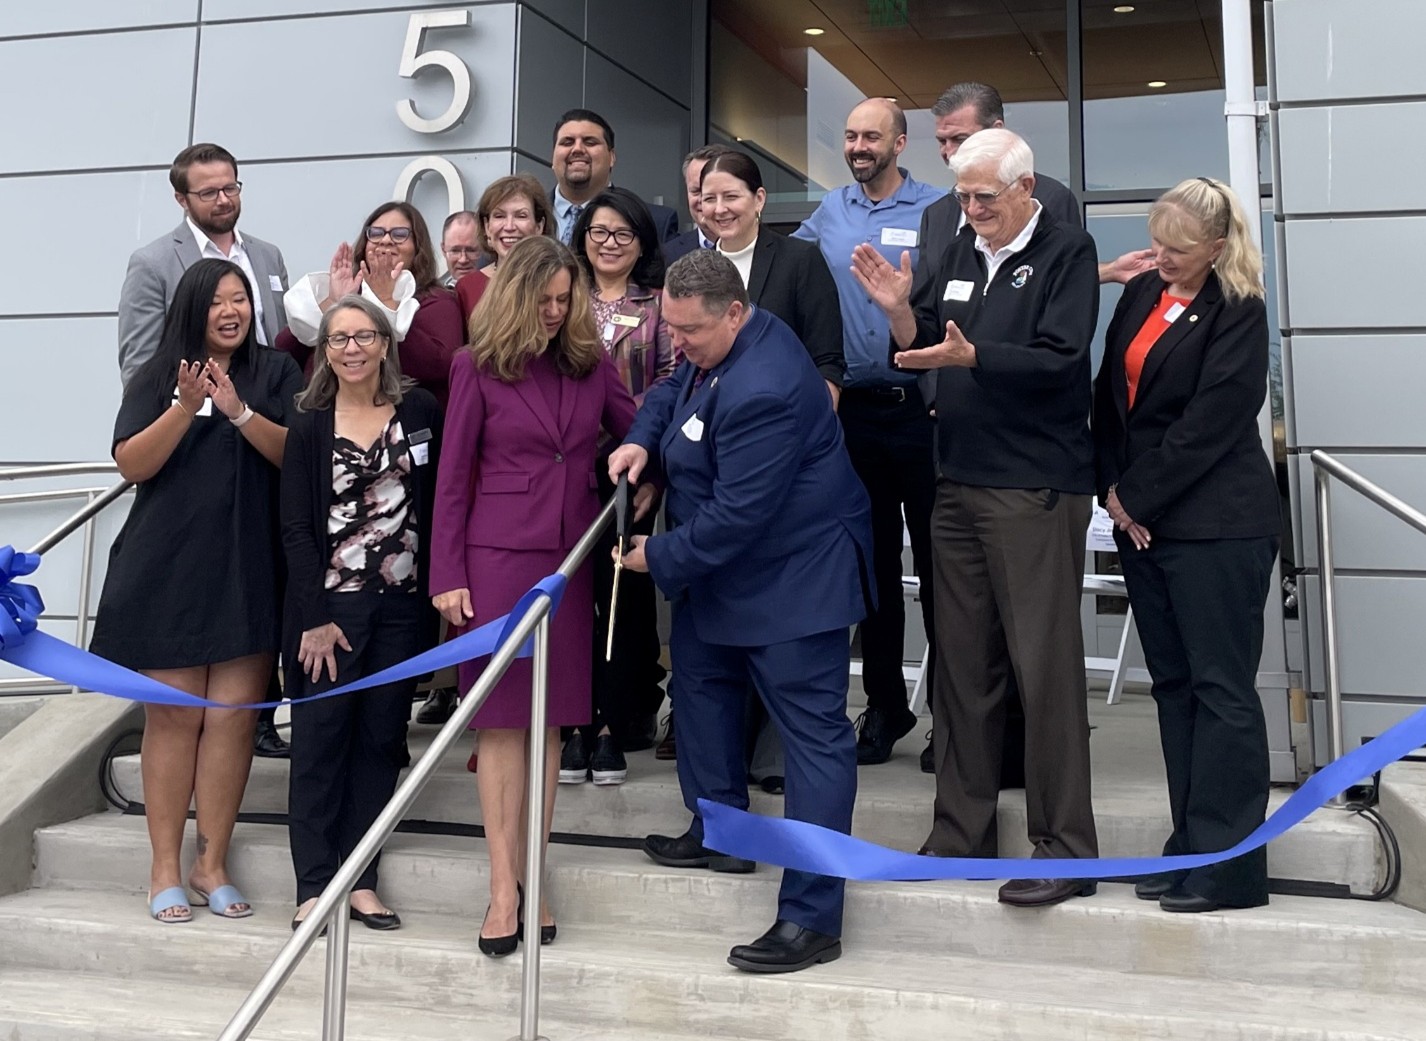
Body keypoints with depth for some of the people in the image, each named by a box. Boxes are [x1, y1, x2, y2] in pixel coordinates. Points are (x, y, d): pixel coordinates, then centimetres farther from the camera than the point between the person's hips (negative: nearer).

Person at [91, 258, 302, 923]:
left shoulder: (276, 374, 8)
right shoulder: (157, 378, 8)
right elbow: (132, 465, -3)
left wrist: (239, 410, -17)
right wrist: (186, 407, -15)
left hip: (249, 571, 1)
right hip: (169, 569, 0)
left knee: (233, 716, -2)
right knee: (174, 716, 0)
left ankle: (212, 863, 10)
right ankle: (165, 870, 9)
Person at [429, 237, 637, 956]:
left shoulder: (591, 363, 8)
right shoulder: (478, 366, 0)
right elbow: (452, 474, -1)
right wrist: (447, 574, -5)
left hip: (571, 556, 3)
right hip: (500, 554, -3)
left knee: (551, 717, 6)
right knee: (503, 716, -2)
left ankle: (530, 874, 15)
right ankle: (503, 888, 2)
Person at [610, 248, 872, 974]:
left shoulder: (762, 389, -31)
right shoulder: (715, 347, 0)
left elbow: (737, 514, -30)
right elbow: (672, 391, 19)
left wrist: (660, 557, -16)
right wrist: (642, 439, -3)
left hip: (792, 573, -11)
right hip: (721, 562, 11)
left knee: (813, 733, -6)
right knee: (701, 675, 25)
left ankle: (812, 918, -5)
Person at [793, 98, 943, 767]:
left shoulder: (937, 210, -1)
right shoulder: (829, 212, 12)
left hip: (921, 406, -4)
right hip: (853, 409, 4)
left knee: (935, 560, 0)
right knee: (873, 561, 10)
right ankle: (885, 705, 20)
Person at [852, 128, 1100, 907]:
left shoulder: (1066, 252, -3)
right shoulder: (960, 253, 16)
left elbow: (1060, 359, -16)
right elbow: (917, 349, 15)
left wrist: (971, 356, -28)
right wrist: (899, 309, -4)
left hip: (1036, 491, -7)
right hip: (958, 484, 7)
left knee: (1045, 666, -5)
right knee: (961, 661, 10)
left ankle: (1065, 849, 3)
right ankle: (961, 832, 20)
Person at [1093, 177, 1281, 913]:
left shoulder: (1238, 314, -7)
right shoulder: (1141, 295, 12)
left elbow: (1210, 423, -14)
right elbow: (1109, 392, 12)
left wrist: (1140, 498, -10)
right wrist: (1113, 489, 1)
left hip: (1214, 524, -7)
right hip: (1141, 518, 7)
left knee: (1221, 688, -4)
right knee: (1173, 685, 10)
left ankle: (1228, 864, 2)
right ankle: (1191, 848, 18)